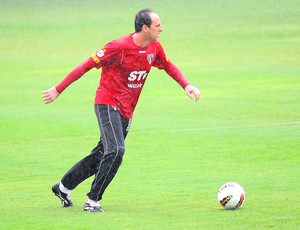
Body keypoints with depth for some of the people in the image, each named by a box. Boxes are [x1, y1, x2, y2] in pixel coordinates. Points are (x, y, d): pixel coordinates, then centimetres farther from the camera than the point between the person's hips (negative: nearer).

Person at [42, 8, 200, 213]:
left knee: (102, 154, 11)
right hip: (107, 104, -7)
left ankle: (63, 187, 27)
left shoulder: (154, 48, 1)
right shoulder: (119, 47, -19)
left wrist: (186, 85, 6)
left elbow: (168, 66, 22)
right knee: (116, 150, -22)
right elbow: (87, 66, -13)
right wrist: (58, 90, -9)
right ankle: (93, 201, -13)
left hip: (127, 111, 7)